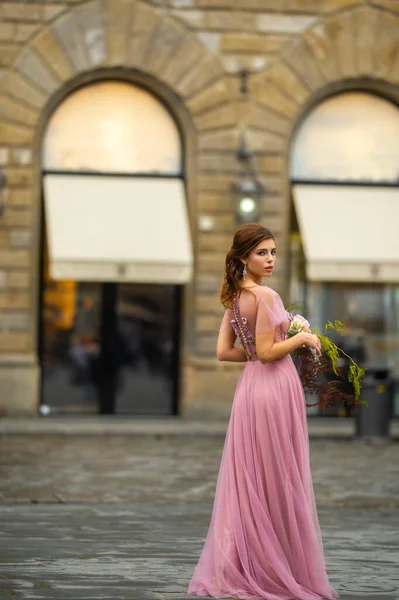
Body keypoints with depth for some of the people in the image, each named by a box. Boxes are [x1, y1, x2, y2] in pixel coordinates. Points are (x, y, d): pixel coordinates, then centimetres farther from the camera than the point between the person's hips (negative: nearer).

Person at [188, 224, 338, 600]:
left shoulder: (234, 297, 11)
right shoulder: (265, 296, -15)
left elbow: (224, 351, 11)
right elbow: (267, 352, -19)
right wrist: (302, 338, -5)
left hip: (250, 386, 8)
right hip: (274, 388, -8)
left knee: (249, 482, 12)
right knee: (278, 483, 0)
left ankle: (240, 570, 15)